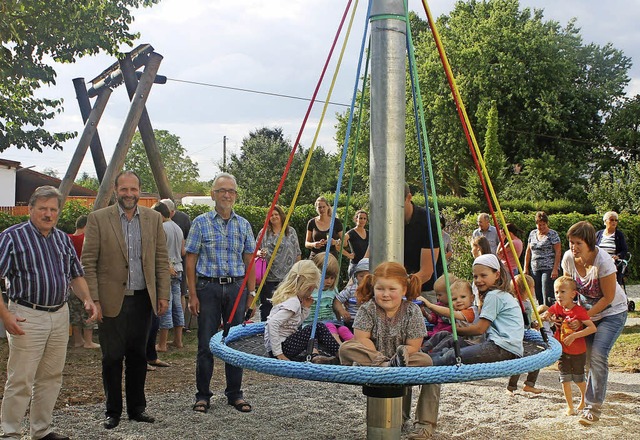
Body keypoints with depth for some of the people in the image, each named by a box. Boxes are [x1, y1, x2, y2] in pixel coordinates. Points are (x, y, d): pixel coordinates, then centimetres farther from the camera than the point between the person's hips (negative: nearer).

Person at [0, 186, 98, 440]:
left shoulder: (63, 239, 12)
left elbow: (76, 274, 19)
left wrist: (87, 300, 1)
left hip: (60, 315, 6)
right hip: (27, 317, -6)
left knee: (51, 378, 13)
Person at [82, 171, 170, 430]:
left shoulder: (153, 218, 6)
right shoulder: (98, 219, -3)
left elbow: (161, 259, 8)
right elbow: (88, 262, -4)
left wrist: (163, 295, 3)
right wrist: (92, 300, -10)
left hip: (142, 299, 3)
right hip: (112, 301, -3)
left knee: (138, 356, 12)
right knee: (112, 357, 6)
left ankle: (137, 408, 24)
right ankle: (113, 411, 20)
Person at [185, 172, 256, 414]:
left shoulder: (243, 225, 8)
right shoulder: (201, 222, 1)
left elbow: (249, 261, 10)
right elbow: (191, 260, 0)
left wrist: (251, 293, 3)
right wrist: (193, 295, -6)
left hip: (236, 288, 2)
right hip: (208, 287, -2)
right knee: (206, 344, 3)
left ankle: (235, 394, 20)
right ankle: (203, 395, 15)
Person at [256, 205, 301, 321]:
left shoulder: (291, 232, 8)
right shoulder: (264, 232, 9)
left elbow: (297, 253, 8)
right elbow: (256, 250, 9)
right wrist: (259, 253, -14)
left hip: (287, 276, 0)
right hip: (269, 277, 0)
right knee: (266, 304, 1)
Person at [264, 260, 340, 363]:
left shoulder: (287, 296, 10)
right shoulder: (293, 302, -17)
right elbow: (272, 323, -30)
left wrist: (305, 308, 7)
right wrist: (278, 354, -27)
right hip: (282, 347, -9)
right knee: (318, 328, -10)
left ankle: (314, 355, 7)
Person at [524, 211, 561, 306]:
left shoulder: (553, 234, -3)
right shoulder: (532, 233, 13)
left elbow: (558, 252, -8)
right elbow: (528, 251, 17)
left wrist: (555, 269, -15)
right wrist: (526, 267, 11)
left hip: (548, 269, -5)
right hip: (534, 269, 6)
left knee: (547, 295, -11)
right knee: (537, 295, 6)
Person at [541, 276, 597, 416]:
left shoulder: (579, 310, -20)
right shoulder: (556, 307, -5)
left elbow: (593, 328, -25)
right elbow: (546, 315, 9)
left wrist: (574, 335, -31)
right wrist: (545, 317, -15)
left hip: (578, 352, -3)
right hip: (562, 350, 3)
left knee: (578, 379, 15)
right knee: (565, 379, 2)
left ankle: (584, 398, 43)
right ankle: (569, 406, 16)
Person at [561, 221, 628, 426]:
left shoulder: (603, 261, -28)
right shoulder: (568, 258, -12)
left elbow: (608, 297, -21)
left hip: (612, 312, -5)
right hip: (586, 312, 5)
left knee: (597, 355, -17)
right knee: (586, 356, 0)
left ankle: (593, 408, -11)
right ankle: (589, 399, 19)